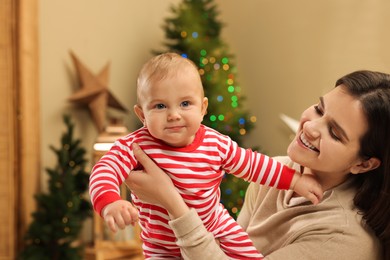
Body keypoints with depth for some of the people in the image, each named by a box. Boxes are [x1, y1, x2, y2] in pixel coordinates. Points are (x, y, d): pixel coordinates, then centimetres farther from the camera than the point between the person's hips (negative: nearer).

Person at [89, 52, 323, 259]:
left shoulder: (216, 144, -11)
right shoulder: (137, 146, -22)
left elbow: (252, 163, 4)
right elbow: (104, 171, -35)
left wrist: (295, 180, 5)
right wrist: (110, 203, -56)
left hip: (218, 230, 2)